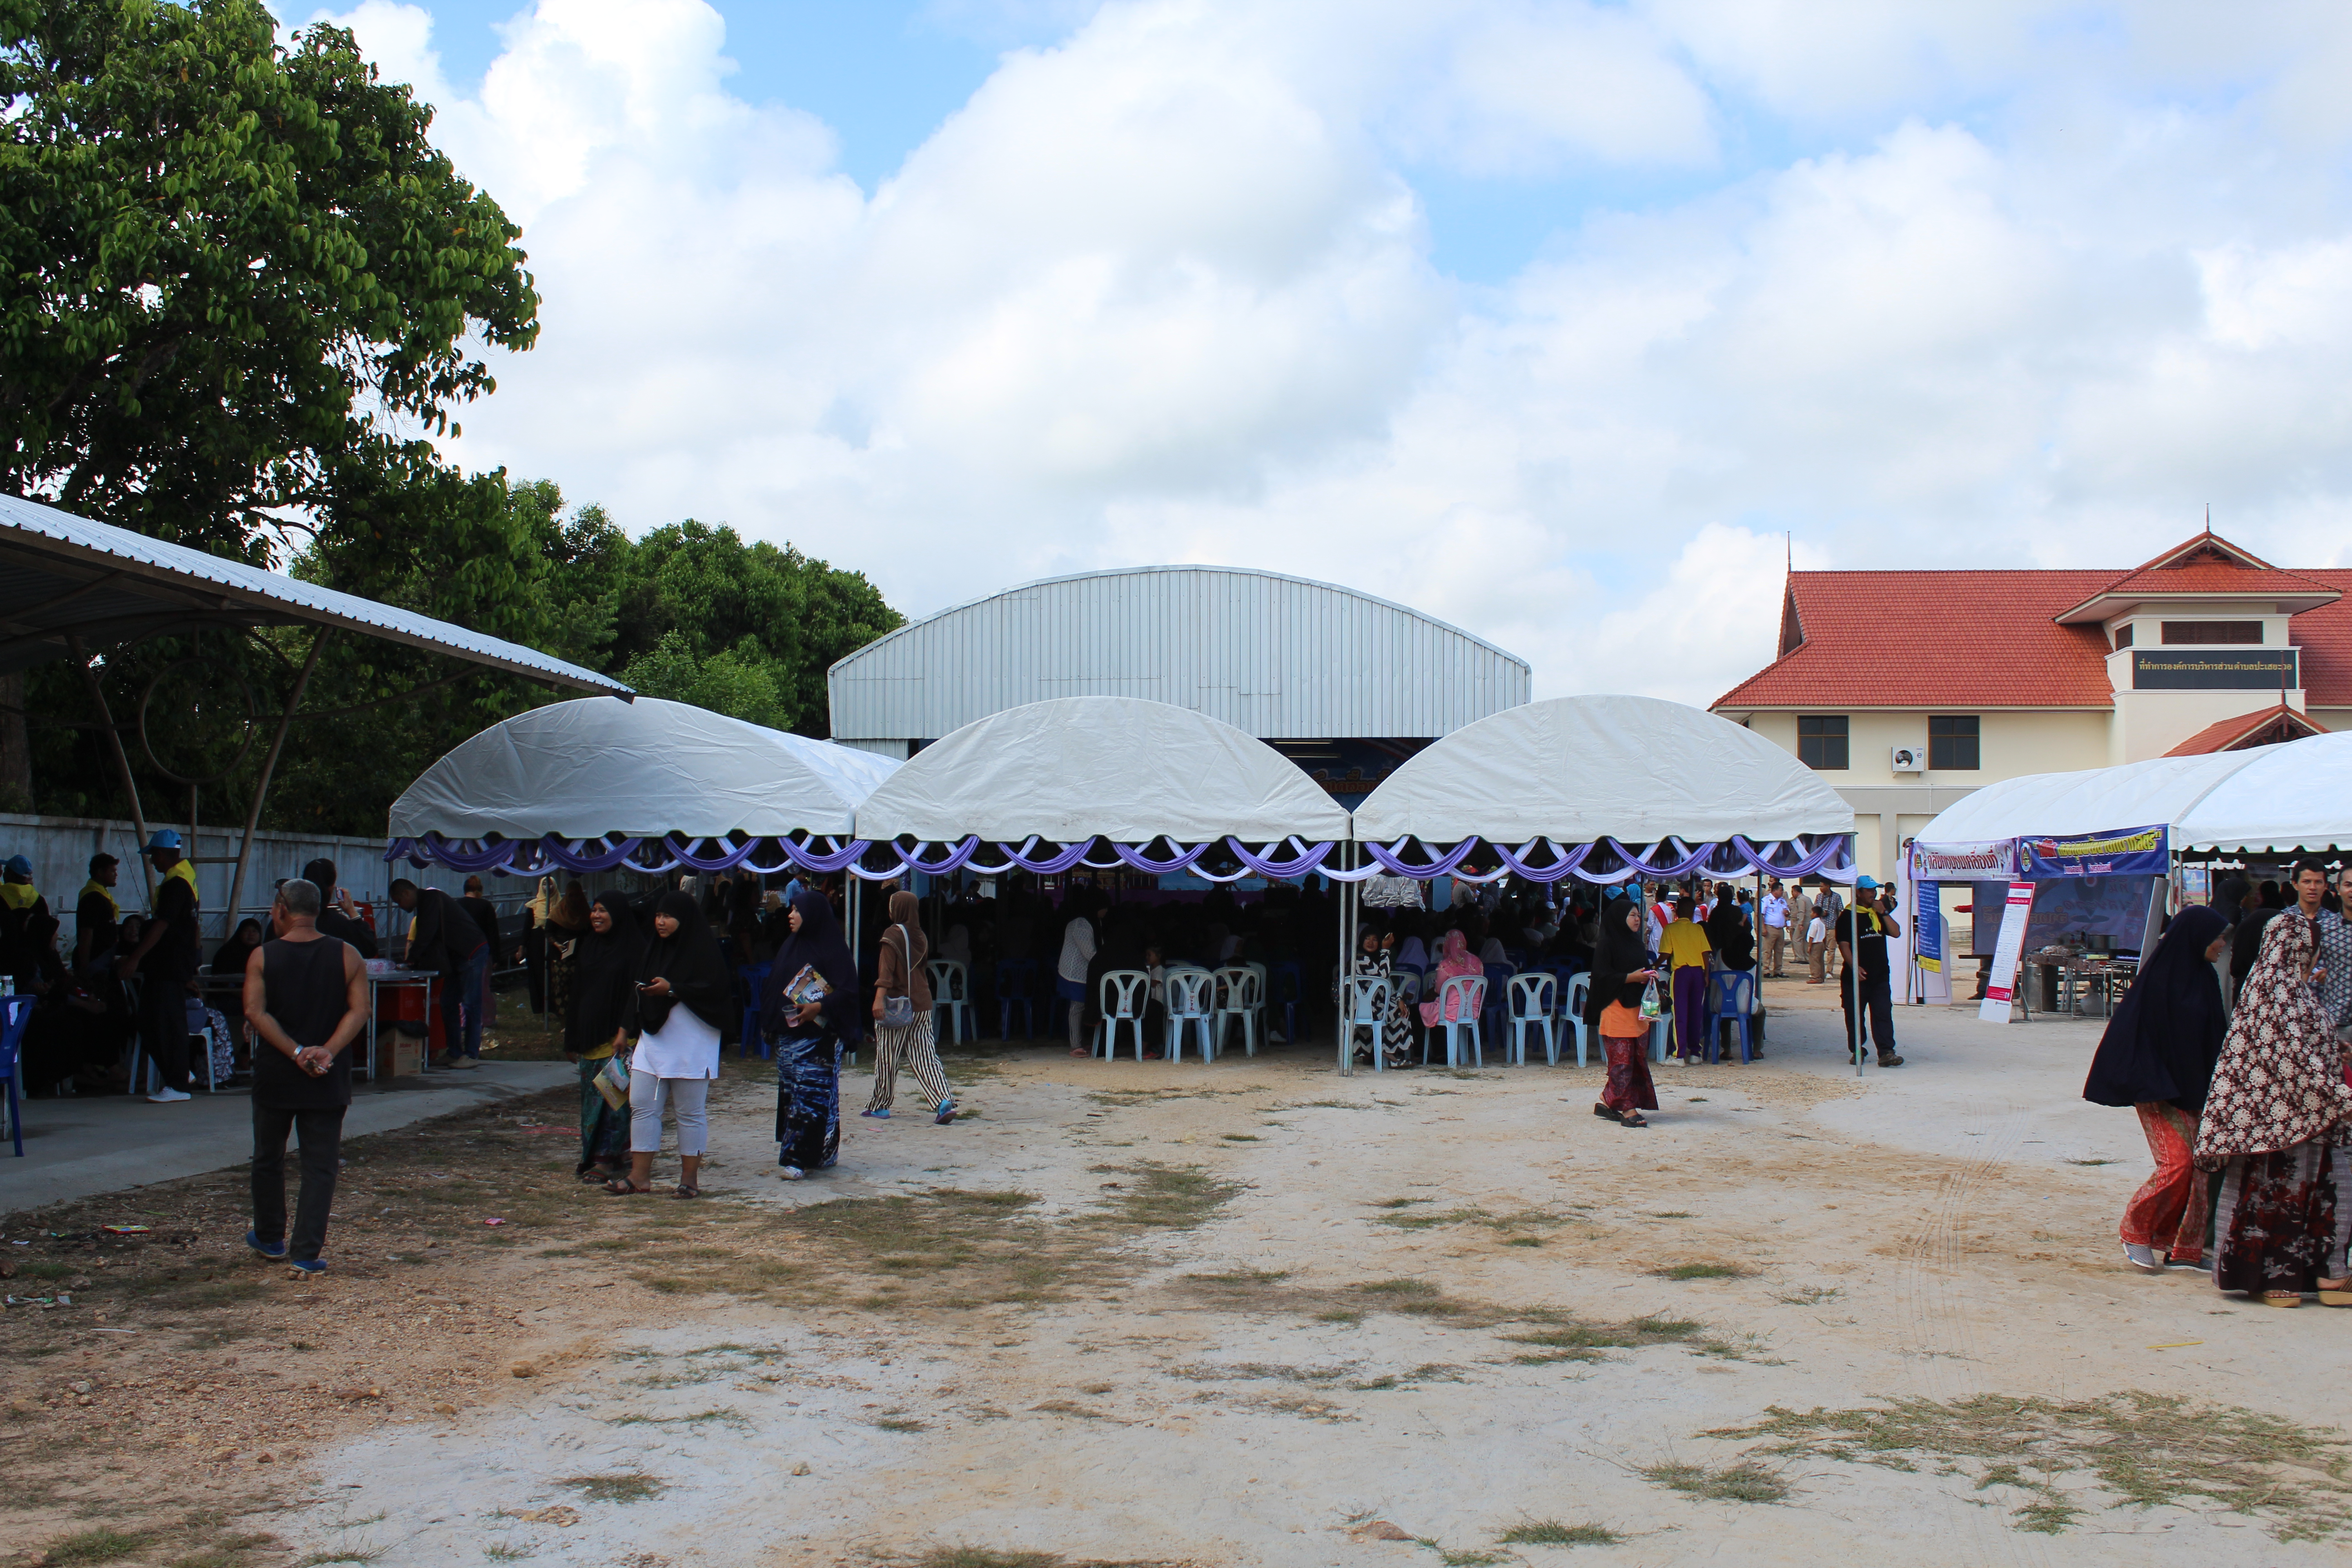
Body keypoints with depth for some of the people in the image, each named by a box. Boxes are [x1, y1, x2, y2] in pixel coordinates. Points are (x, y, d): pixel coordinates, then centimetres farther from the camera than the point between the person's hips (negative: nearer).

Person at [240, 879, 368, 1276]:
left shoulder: (262, 957, -4)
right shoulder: (347, 956, -2)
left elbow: (256, 1011, -13)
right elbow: (358, 1010, -10)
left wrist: (296, 1052, -16)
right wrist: (328, 1051, -16)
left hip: (274, 1075, 0)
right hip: (328, 1081, 0)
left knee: (269, 1158, 18)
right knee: (320, 1165, 3)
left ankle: (270, 1238, 32)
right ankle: (306, 1253, -1)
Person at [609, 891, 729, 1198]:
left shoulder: (704, 949, -8)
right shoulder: (654, 949, 15)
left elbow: (716, 989, -17)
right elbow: (641, 989, 20)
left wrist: (672, 989, -23)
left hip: (689, 1044, -7)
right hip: (652, 1040, 7)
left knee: (690, 1112, 0)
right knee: (641, 1106, 3)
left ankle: (690, 1178, 8)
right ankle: (640, 1176, 8)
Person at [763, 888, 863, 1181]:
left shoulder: (833, 948, -8)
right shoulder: (791, 946, 15)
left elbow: (849, 991, -14)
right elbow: (773, 986, 20)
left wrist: (819, 1008, -26)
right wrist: (770, 1022, 7)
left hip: (818, 1035, -8)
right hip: (788, 1035, 8)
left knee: (811, 1094, -9)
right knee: (790, 1092, 8)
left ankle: (798, 1158, -11)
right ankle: (794, 1153, 15)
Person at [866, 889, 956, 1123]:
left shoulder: (893, 935, -9)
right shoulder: (919, 936, 11)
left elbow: (887, 969, -19)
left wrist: (879, 998, -25)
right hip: (922, 1004, 6)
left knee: (886, 1057, 5)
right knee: (925, 1057, 3)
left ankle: (878, 1106, 14)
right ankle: (944, 1102, -14)